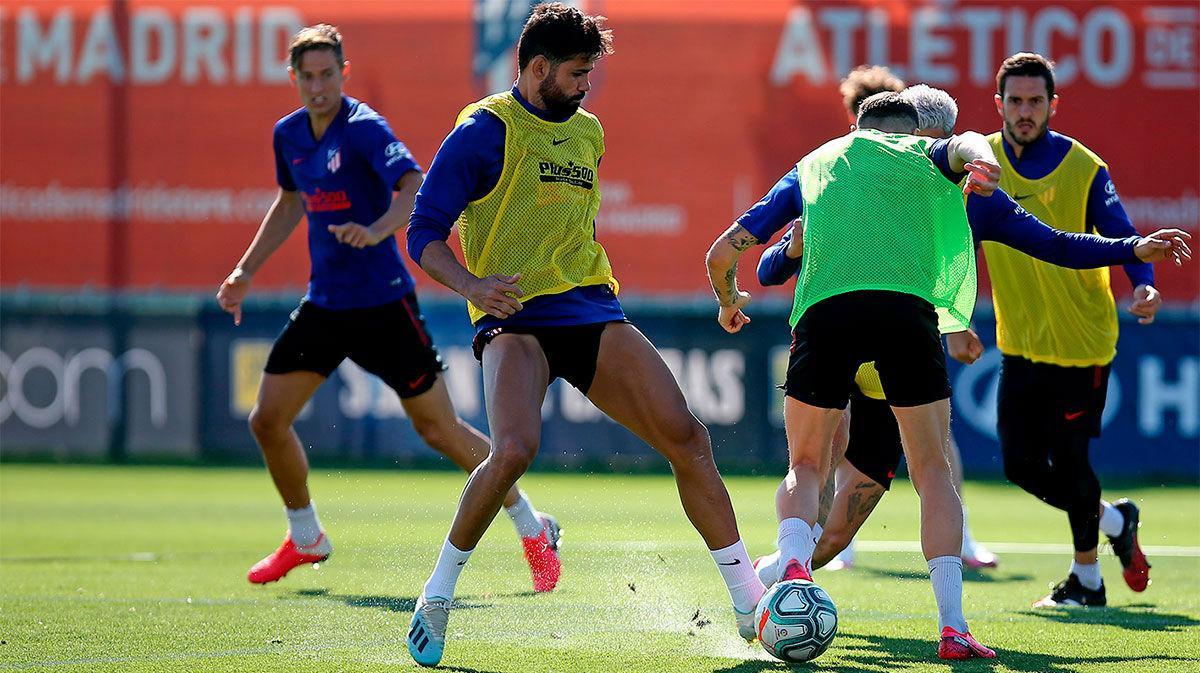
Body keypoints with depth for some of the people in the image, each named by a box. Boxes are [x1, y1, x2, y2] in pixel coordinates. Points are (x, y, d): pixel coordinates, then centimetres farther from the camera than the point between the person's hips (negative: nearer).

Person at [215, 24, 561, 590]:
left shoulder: (364, 128, -15)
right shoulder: (289, 135, 7)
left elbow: (415, 188, -30)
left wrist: (378, 230, -49)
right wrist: (245, 272, 23)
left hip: (381, 303, -7)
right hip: (323, 304, 7)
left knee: (440, 430, -2)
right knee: (267, 420, 1)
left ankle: (533, 530, 13)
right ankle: (305, 538, 23)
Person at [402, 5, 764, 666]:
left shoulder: (587, 131, 17)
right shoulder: (486, 130, -5)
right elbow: (424, 233, -9)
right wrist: (471, 284, -25)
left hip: (591, 312, 6)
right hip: (514, 316, -6)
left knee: (686, 438, -4)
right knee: (514, 449, -30)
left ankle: (749, 603, 4)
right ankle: (437, 596, -11)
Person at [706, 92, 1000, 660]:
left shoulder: (813, 164, 32)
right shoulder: (925, 153, 27)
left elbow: (722, 253, 32)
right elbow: (965, 144, 0)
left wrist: (729, 302, 51)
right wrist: (979, 159, -21)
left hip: (823, 309, 1)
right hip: (907, 303, -1)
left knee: (806, 466, 17)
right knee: (932, 471, 9)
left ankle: (792, 569, -13)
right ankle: (952, 627, -5)